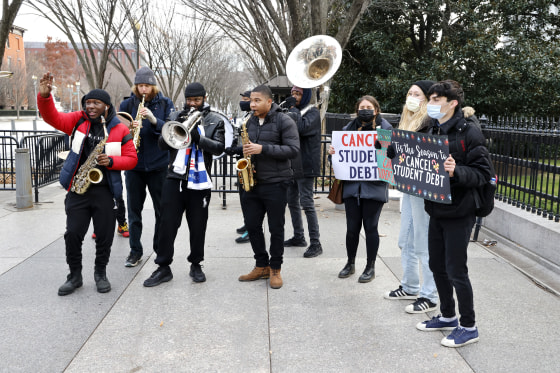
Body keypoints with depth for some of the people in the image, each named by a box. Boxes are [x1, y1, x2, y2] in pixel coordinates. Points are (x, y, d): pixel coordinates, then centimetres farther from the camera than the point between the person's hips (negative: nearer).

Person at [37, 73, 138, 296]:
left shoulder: (120, 130, 1)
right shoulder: (78, 121, 6)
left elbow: (132, 159, 1)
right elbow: (52, 118, -3)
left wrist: (111, 161, -16)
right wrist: (44, 96, -18)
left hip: (104, 191, -1)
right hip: (77, 189, 1)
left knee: (105, 236, 4)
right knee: (73, 234, 1)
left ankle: (101, 273, 24)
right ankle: (75, 275, 18)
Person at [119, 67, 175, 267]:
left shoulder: (165, 103, 3)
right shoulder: (127, 104, 6)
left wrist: (154, 120, -22)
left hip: (158, 163, -1)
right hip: (134, 164, 1)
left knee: (162, 210, 6)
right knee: (134, 209, 8)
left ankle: (161, 249, 20)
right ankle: (135, 251, 20)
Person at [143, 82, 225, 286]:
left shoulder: (215, 120, 6)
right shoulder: (175, 116, 12)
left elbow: (219, 147, -6)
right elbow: (162, 144, 4)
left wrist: (198, 137, -20)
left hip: (200, 181, -1)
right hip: (175, 177, 1)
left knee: (197, 226, 8)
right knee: (167, 223, 1)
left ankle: (196, 264, 24)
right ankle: (163, 267, 11)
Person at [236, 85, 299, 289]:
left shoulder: (284, 121, -8)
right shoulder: (251, 122, 13)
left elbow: (293, 150, -16)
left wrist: (263, 149, -21)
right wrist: (246, 151, 3)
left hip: (275, 184, -6)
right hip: (251, 182, 6)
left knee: (276, 228, 3)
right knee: (252, 225, 9)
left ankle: (275, 269, 17)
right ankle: (261, 266, 24)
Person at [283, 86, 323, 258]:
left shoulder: (313, 112, -7)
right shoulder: (292, 111, 17)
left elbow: (303, 128, -26)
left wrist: (292, 108, -17)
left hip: (305, 166, -9)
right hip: (291, 165, 9)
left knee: (307, 203, -10)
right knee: (292, 202, 14)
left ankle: (315, 243, -4)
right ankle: (298, 237, 28)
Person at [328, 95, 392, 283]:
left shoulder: (385, 128, 1)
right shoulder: (349, 127, 11)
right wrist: (332, 151, -5)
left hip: (374, 186, -3)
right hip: (351, 184, 3)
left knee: (370, 227, 5)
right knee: (352, 227, 7)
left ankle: (370, 267, 19)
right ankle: (350, 263, 26)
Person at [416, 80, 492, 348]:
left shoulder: (469, 133, -13)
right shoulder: (434, 132, 11)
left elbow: (483, 173, -16)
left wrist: (456, 171, -32)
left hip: (458, 214, -8)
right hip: (436, 211, 8)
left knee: (456, 271, -1)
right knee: (437, 266, 16)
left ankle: (469, 327, 16)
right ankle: (447, 316, 33)